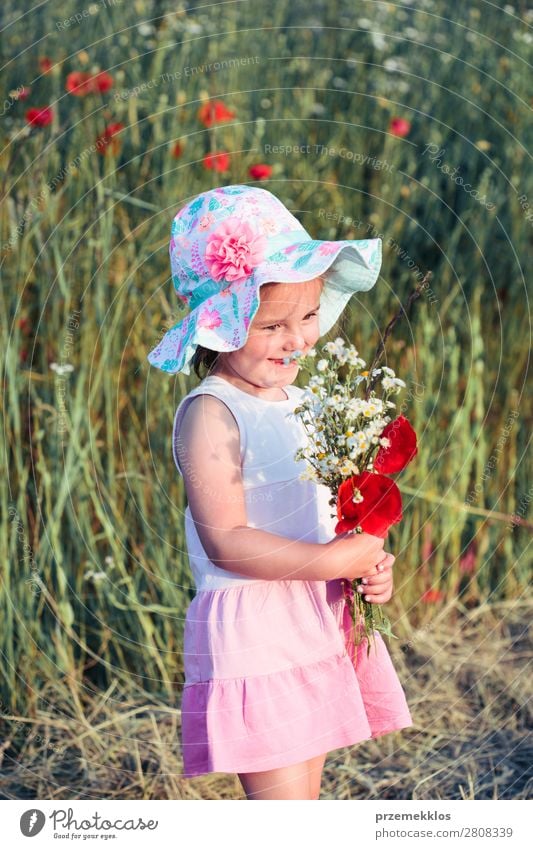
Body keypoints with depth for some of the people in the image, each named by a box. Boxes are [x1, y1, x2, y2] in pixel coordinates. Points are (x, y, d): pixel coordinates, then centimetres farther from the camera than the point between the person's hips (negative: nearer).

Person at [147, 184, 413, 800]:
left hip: (322, 626, 8)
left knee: (304, 794, 16)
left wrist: (372, 565, -2)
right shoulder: (210, 415, -15)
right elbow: (227, 541, -21)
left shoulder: (300, 402, 10)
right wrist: (335, 560, -21)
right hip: (253, 633, -8)